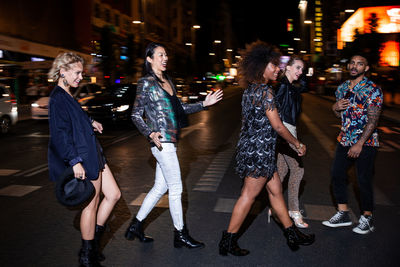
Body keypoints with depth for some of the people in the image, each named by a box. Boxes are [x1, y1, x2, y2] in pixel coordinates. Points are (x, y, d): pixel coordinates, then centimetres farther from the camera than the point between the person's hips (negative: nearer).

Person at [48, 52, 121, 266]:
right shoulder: (58, 98, -15)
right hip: (83, 160, -10)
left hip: (92, 155, 10)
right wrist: (75, 161, -25)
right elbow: (61, 134, -22)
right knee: (92, 205, 1)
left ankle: (93, 239, 25)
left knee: (113, 195, 13)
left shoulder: (66, 96, 14)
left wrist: (90, 123, 24)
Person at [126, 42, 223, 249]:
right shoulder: (146, 83, -7)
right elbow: (136, 115, -7)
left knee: (160, 187, 13)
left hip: (170, 141, 8)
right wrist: (150, 133, -22)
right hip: (161, 141, -8)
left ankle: (136, 226, 27)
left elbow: (179, 108, 20)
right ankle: (180, 235, 15)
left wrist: (204, 104, 13)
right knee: (176, 188, 0)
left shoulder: (167, 81, 15)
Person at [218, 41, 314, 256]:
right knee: (248, 196, 0)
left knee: (275, 190, 16)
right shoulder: (265, 91, -17)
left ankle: (292, 234, 30)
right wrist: (297, 144, -3)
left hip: (251, 148, 10)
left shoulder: (249, 89, 10)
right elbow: (277, 126, -17)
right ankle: (228, 241, 11)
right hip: (259, 151, -10)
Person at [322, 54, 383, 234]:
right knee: (337, 174, 6)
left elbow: (372, 120, -16)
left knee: (363, 180, -2)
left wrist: (359, 144, -22)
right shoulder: (342, 88, 10)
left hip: (365, 142, -6)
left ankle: (367, 218, 16)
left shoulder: (372, 90, -10)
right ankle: (343, 214, 19)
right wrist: (335, 108, -4)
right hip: (345, 140, 7)